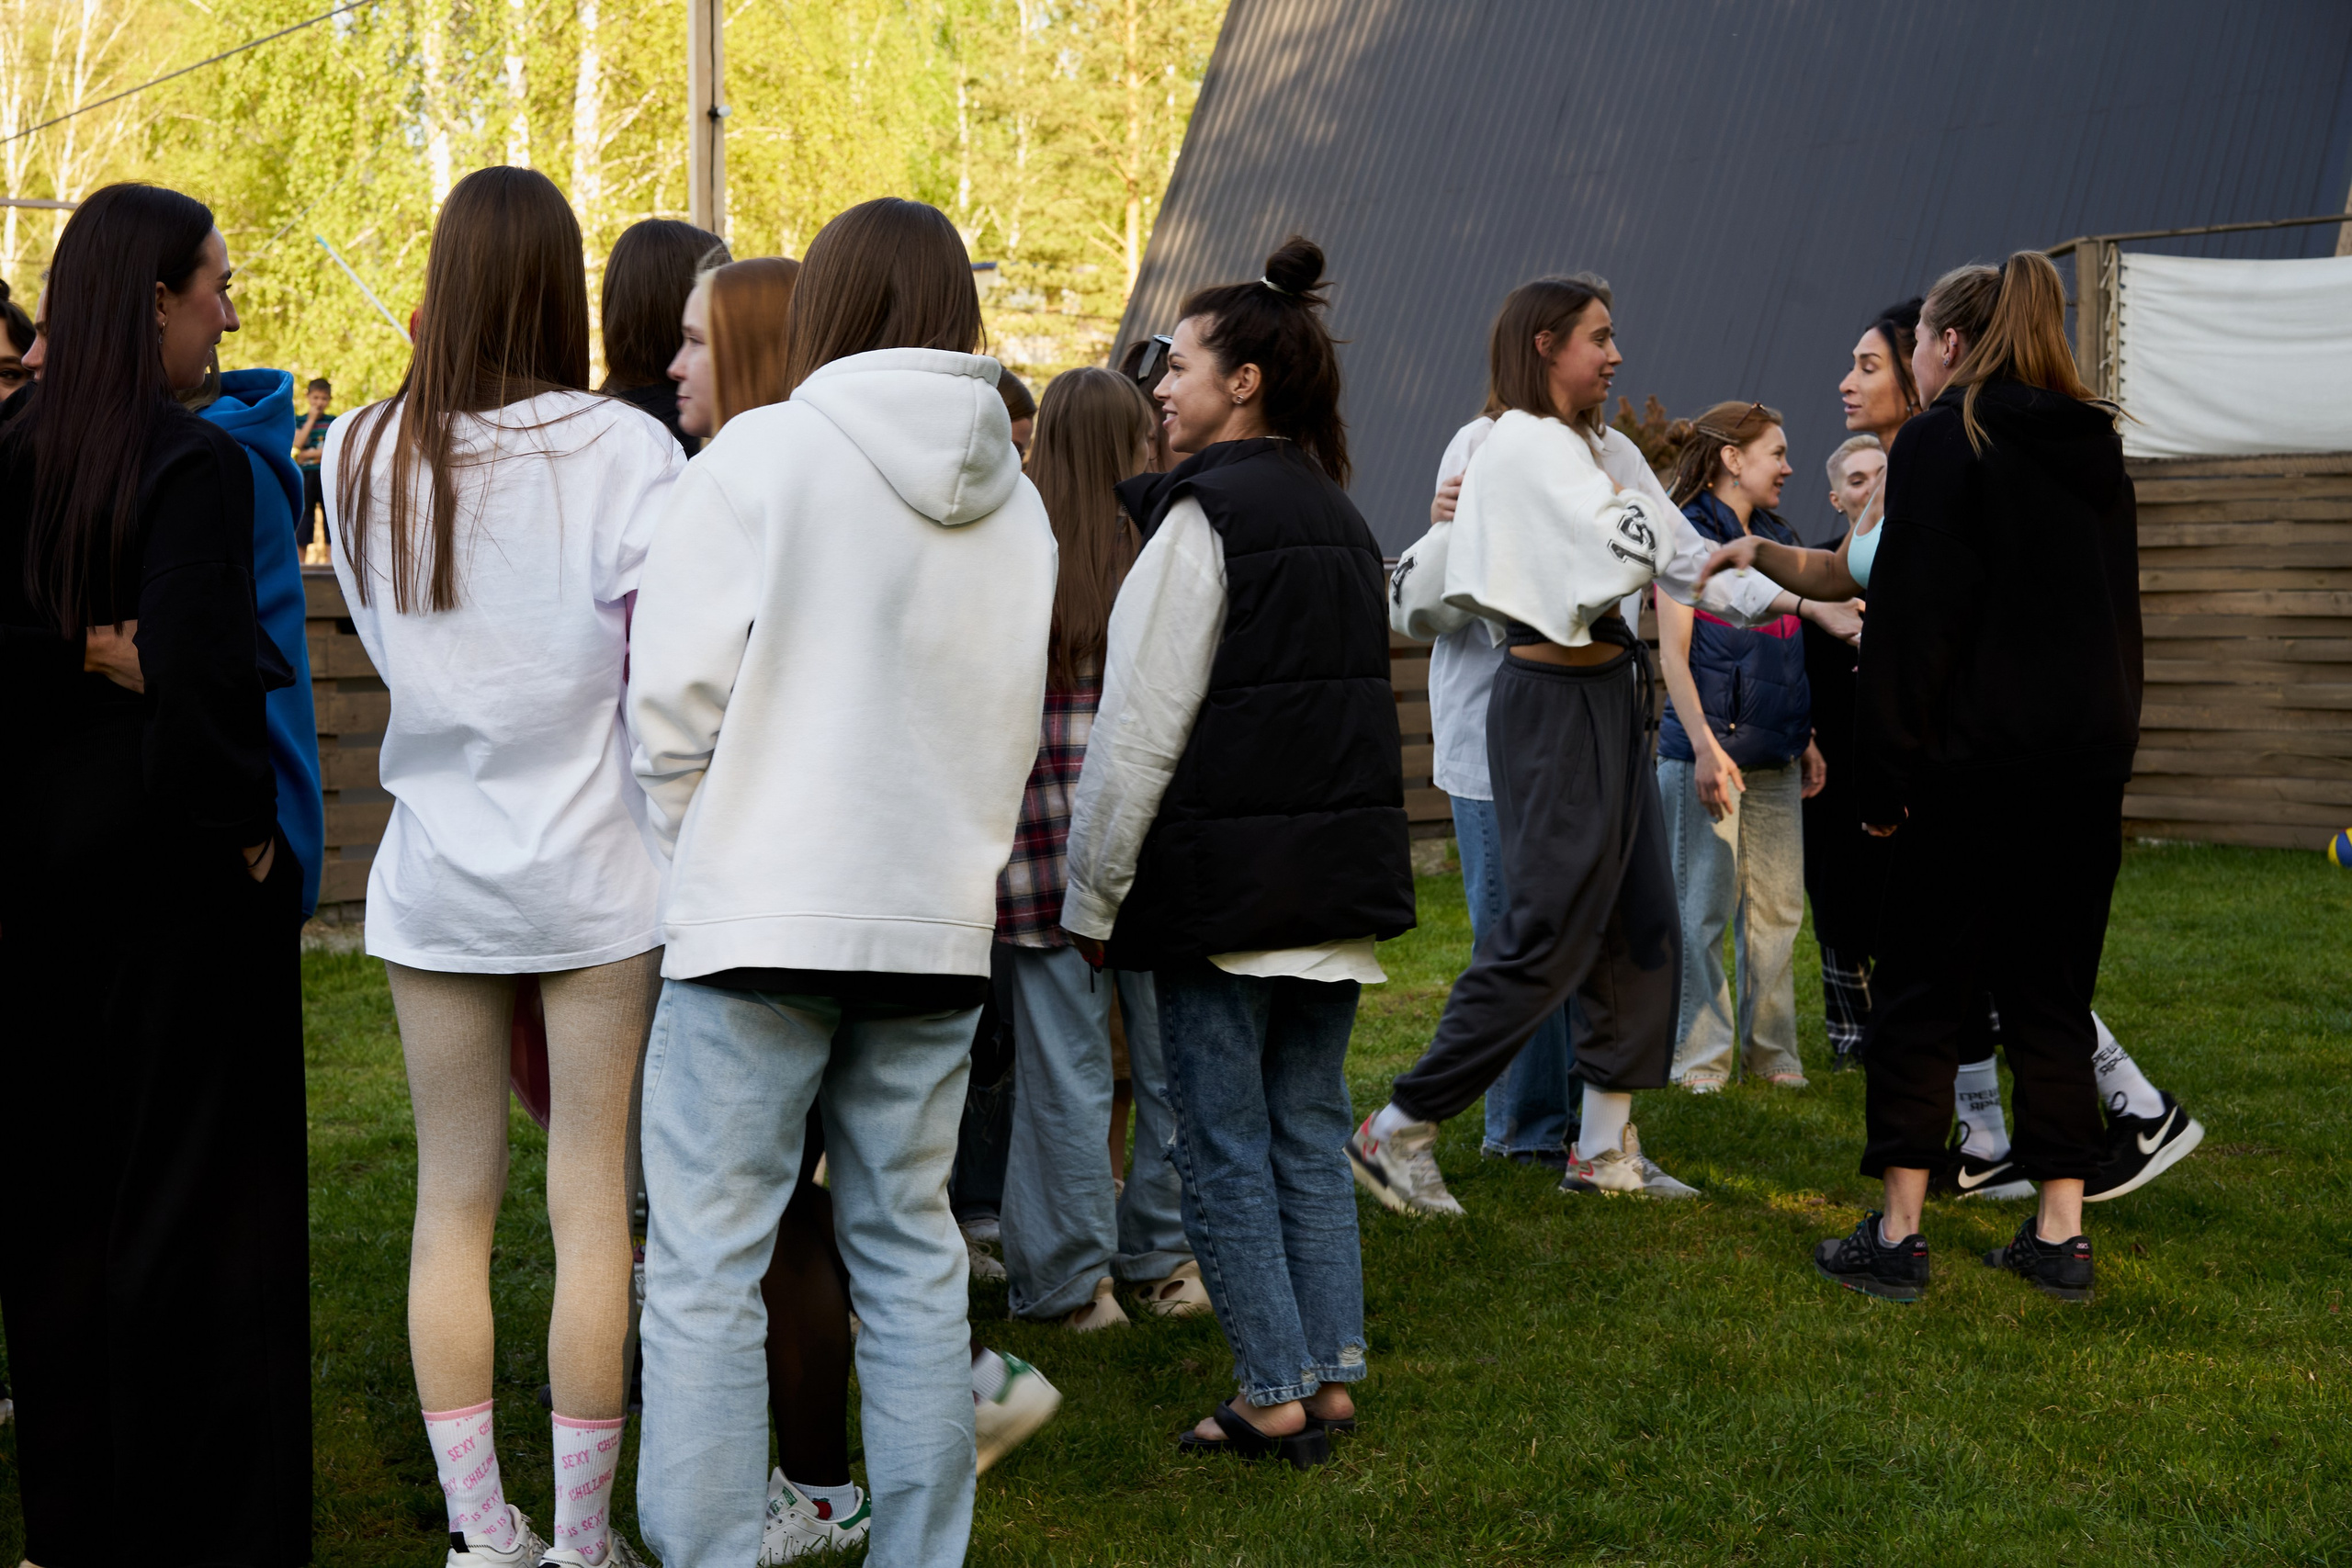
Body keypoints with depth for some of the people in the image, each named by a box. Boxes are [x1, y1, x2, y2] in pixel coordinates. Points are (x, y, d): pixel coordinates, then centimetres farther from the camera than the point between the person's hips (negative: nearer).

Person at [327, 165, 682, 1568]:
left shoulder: (362, 454, 1)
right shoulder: (622, 449, -10)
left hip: (433, 874, 3)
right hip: (595, 872, -3)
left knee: (454, 1201, 11)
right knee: (592, 1202, 4)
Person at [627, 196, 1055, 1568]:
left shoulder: (766, 453, -7)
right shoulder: (1015, 502, 9)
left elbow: (673, 701, -7)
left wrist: (703, 846, 7)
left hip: (763, 916, -5)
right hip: (938, 921, 5)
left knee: (707, 1268, 1)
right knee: (912, 1254, 13)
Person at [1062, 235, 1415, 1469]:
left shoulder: (1203, 517, -12)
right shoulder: (1341, 519, 14)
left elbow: (1139, 733, -13)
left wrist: (1095, 897, -6)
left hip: (1224, 881, -8)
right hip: (1342, 875, 8)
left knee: (1222, 1145, 1)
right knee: (1309, 1132, 13)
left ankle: (1276, 1396, 5)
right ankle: (1332, 1375, 16)